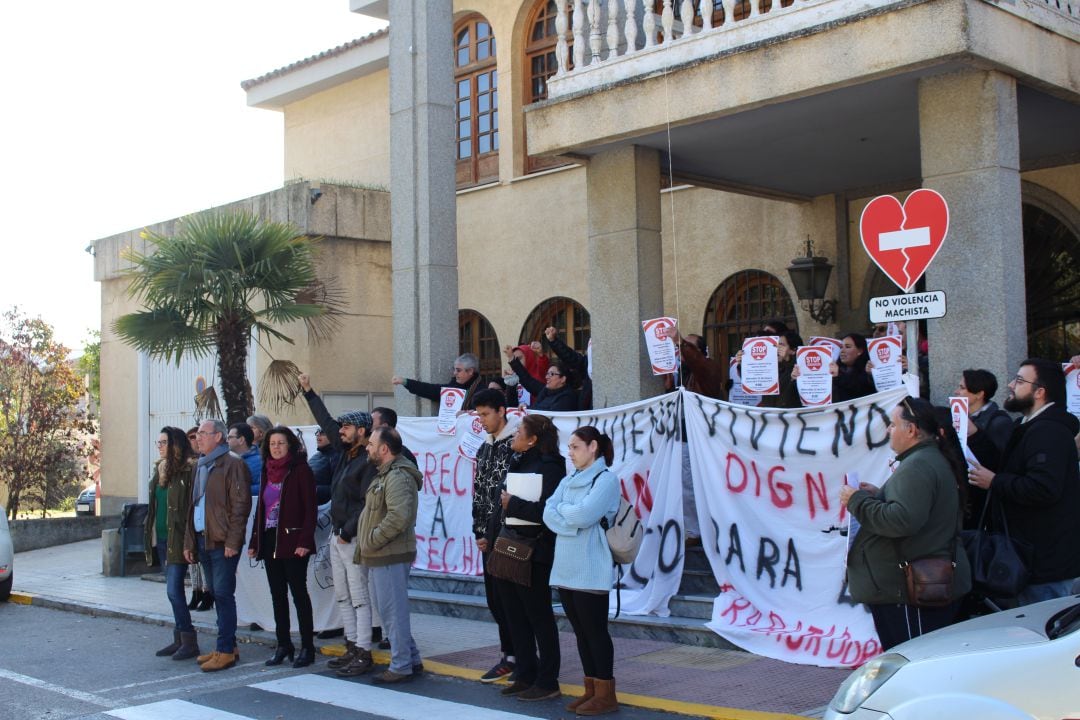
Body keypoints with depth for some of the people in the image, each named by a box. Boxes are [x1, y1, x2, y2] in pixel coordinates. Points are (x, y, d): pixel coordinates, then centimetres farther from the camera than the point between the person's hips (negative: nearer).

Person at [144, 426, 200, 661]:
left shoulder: (189, 470, -13)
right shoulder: (159, 470, 13)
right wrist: (151, 533, 15)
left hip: (178, 539, -8)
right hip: (161, 538, 8)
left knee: (173, 590, -10)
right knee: (174, 591, 12)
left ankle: (189, 641, -1)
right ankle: (179, 639, 19)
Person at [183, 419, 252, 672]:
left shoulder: (232, 464, -8)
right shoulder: (201, 466, 18)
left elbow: (241, 504, -14)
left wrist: (232, 541, -18)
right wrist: (189, 542, 16)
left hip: (223, 542, -8)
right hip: (203, 540, 8)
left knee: (223, 594, -7)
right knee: (218, 595, 12)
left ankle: (225, 651, -3)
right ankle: (228, 646, 20)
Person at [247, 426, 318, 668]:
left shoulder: (300, 470, -6)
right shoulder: (267, 471, 13)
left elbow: (310, 508, -11)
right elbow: (261, 508, 16)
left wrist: (305, 541, -19)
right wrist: (254, 541, 11)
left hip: (292, 541, -7)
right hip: (269, 540, 7)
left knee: (298, 593, -3)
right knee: (277, 595, 10)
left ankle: (307, 648, 3)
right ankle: (283, 645, 18)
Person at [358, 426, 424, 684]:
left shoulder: (397, 477, -16)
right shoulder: (385, 475, 18)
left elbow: (398, 517, -28)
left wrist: (371, 542, -20)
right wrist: (365, 547, 18)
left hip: (391, 557, -11)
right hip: (381, 557, 11)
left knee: (393, 611, -5)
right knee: (391, 611, 16)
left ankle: (401, 667, 2)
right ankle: (411, 660, 24)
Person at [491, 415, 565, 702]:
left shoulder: (548, 467, -15)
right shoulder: (517, 464, 13)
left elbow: (545, 511, -26)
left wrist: (513, 503, -18)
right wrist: (492, 538, 10)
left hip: (532, 556, -9)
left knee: (539, 618, 1)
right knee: (516, 618, 15)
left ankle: (547, 683, 11)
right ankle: (525, 676, 26)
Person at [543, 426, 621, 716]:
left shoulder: (606, 479, -6)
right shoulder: (567, 481, 15)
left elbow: (583, 515, -18)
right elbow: (548, 514, 3)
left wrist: (562, 508, 0)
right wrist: (572, 523, -13)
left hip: (590, 570, -7)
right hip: (565, 568, 7)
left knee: (595, 631, -2)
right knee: (580, 631, 11)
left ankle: (606, 694, 4)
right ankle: (591, 689, 20)